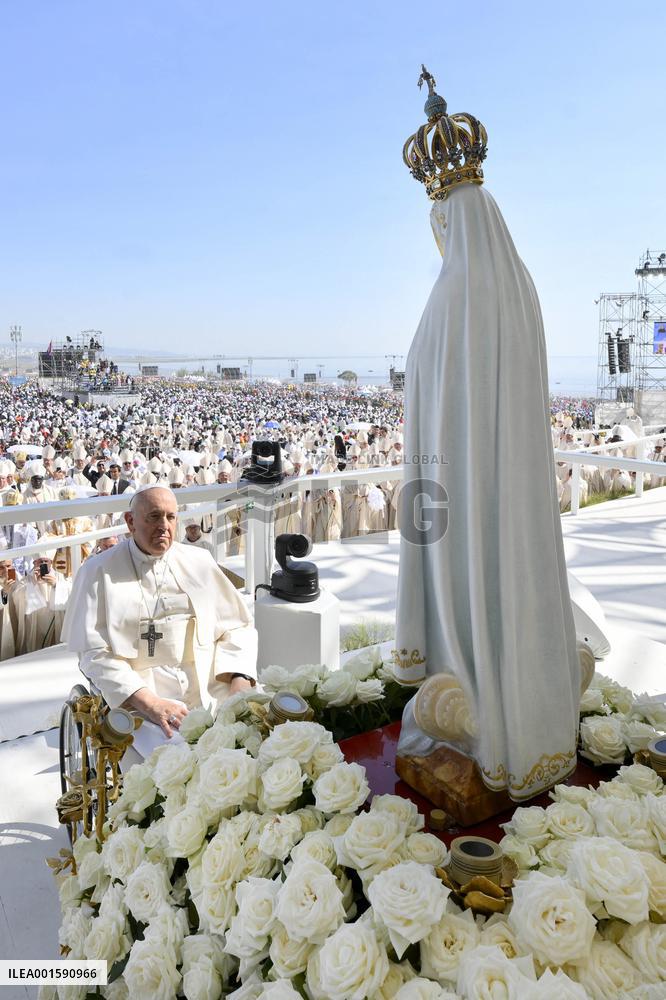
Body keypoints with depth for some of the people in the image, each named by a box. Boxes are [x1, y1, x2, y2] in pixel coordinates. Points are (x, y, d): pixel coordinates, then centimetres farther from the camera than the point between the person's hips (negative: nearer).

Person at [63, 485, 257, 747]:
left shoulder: (200, 563, 14)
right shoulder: (99, 572, 3)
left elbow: (237, 627, 13)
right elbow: (95, 653, -6)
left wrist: (240, 683, -7)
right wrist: (148, 703, -19)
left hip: (211, 688, 4)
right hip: (139, 695, -4)